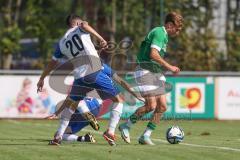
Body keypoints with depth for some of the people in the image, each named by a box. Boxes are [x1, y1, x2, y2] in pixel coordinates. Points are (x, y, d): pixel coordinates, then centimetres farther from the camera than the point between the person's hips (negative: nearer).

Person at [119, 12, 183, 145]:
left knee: (162, 106, 1)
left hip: (155, 73, 10)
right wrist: (169, 67, -20)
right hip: (145, 72, -10)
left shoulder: (163, 35, 19)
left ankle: (145, 136, 6)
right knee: (151, 106, -15)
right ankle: (126, 126, 3)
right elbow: (153, 54, -24)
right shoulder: (159, 33, -12)